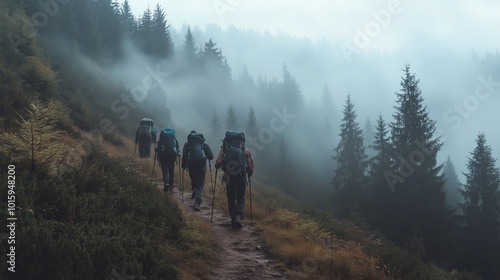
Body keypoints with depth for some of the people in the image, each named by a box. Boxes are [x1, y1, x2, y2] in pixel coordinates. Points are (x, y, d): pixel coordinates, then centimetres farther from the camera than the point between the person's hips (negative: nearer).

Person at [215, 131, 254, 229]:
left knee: (231, 198, 13)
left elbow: (218, 163, -5)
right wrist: (249, 176, 20)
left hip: (229, 177, 0)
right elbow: (251, 166, 3)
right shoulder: (245, 150, 6)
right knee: (241, 198, 9)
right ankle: (238, 216, -16)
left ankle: (233, 219, 11)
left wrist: (217, 166, 17)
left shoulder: (224, 149, 4)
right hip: (241, 177, 0)